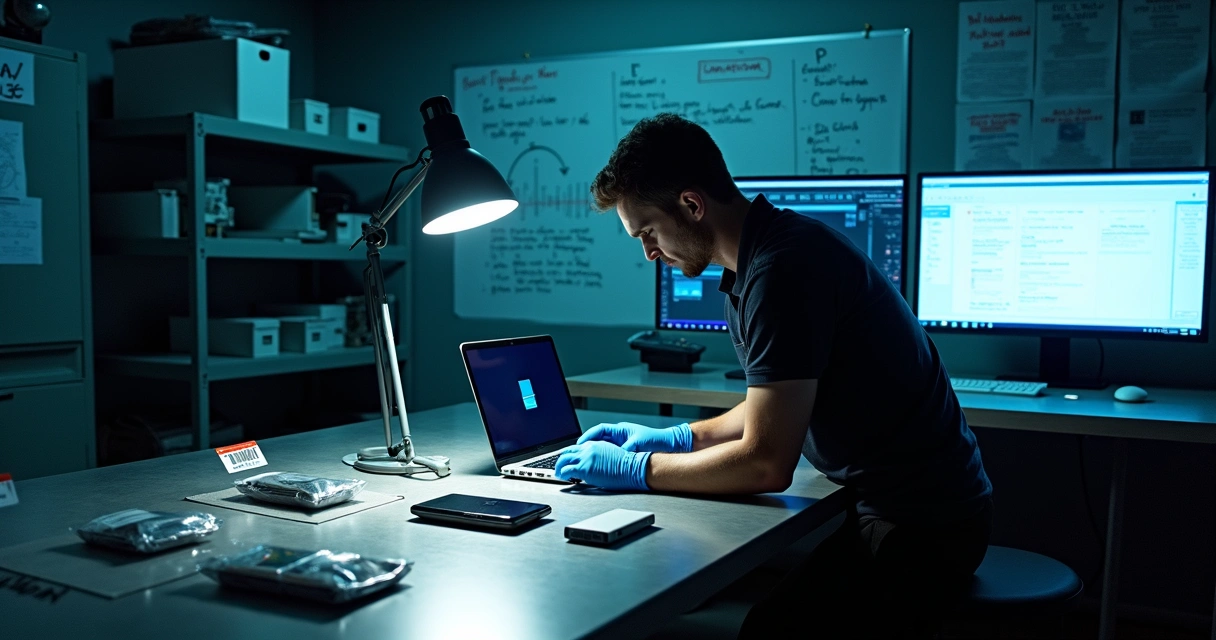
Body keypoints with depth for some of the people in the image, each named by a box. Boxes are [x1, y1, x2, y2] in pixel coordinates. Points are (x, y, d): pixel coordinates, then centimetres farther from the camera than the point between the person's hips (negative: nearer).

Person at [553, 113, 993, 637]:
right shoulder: (765, 253, 8)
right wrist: (681, 437, 12)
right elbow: (774, 409, 20)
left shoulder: (783, 270, -23)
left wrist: (635, 469, -13)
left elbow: (766, 464, -24)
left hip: (920, 524, -9)